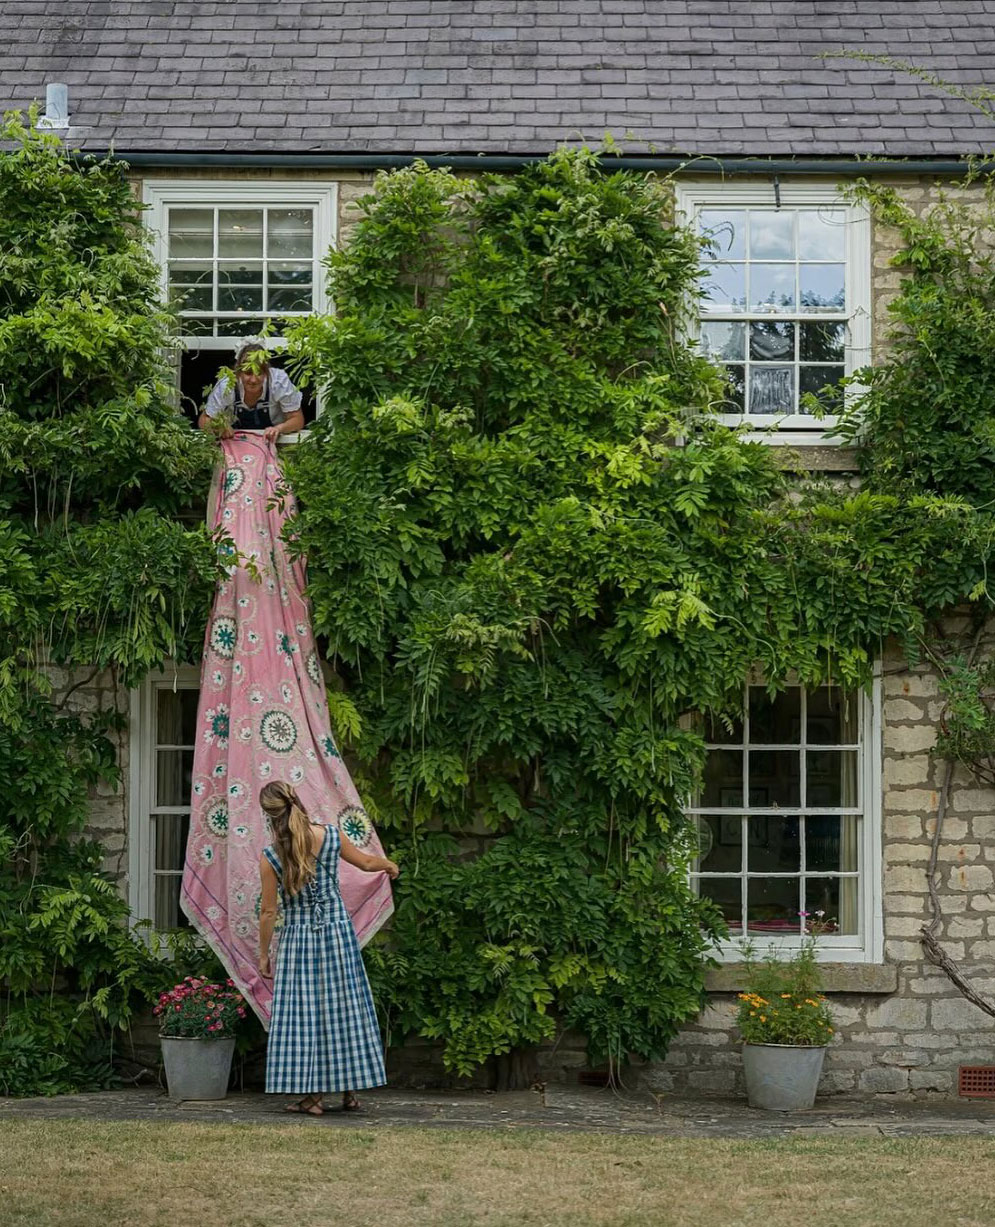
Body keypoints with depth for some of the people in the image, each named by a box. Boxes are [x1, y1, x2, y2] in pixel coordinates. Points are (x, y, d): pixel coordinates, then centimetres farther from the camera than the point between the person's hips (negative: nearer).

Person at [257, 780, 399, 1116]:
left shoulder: (270, 856, -13)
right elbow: (367, 862, 9)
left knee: (302, 1014, 5)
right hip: (337, 931, 3)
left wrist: (263, 954, 5)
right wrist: (389, 864, 31)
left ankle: (313, 1095, 5)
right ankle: (350, 1091, 17)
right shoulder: (332, 836, -8)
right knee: (344, 1009, 11)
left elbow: (268, 911, -7)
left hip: (298, 938, -2)